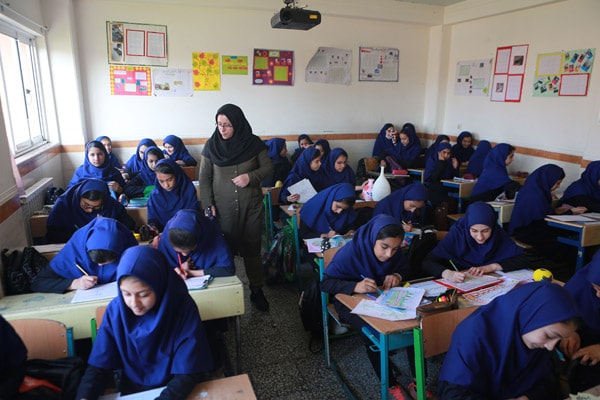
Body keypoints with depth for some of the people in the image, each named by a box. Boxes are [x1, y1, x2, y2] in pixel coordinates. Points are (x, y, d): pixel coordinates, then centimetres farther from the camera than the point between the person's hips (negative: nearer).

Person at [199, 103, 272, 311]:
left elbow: (268, 168, 3)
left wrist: (251, 176, -16)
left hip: (251, 206, 0)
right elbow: (204, 178, 2)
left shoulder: (254, 143, -4)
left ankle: (256, 290, 24)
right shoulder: (211, 145, -2)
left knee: (252, 248, 8)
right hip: (223, 208, 0)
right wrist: (209, 205, -5)